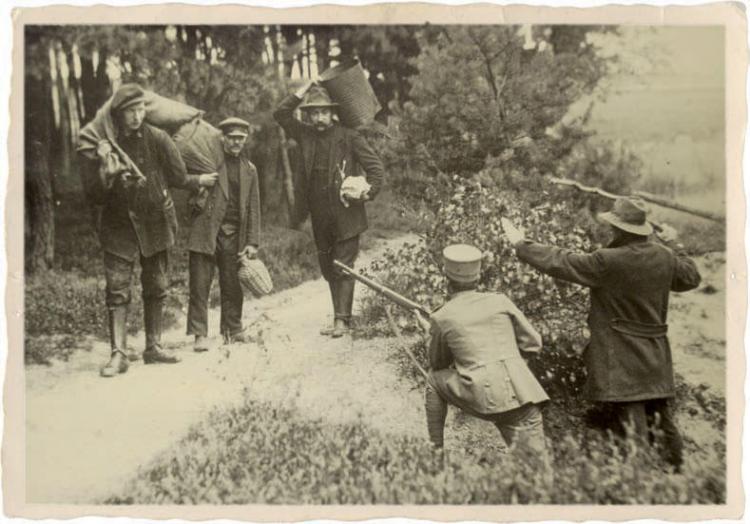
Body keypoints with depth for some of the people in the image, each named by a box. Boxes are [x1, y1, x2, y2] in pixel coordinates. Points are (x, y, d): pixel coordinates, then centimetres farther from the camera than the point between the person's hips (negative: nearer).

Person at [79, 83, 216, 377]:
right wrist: (114, 184, -23)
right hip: (118, 224, -1)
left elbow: (178, 178, 2)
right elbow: (93, 193, -7)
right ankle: (118, 353, -5)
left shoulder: (157, 139, -8)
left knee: (156, 287, 9)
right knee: (117, 288, -8)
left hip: (155, 221, 1)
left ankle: (154, 347, 21)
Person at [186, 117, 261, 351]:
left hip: (234, 235, 3)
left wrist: (253, 242, 7)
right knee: (200, 284, -4)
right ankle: (200, 334, 0)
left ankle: (233, 329, 23)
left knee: (232, 286, 9)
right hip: (206, 231, -3)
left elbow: (253, 208, 13)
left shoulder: (249, 169, 15)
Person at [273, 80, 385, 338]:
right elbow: (281, 114, 2)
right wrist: (305, 89, -1)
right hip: (320, 217, 5)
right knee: (328, 269, 12)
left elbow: (375, 166, -3)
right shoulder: (305, 135, 8)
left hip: (345, 215, -5)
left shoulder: (349, 137, -4)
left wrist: (369, 192, -15)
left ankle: (342, 320, -1)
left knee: (343, 268, -4)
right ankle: (341, 314, 22)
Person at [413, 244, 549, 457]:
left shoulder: (442, 318, 8)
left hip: (482, 399, -2)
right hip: (521, 397, 2)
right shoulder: (500, 301, 13)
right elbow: (533, 342, 18)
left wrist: (430, 332, 38)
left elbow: (438, 364, 23)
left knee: (435, 379, 26)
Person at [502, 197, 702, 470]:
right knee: (659, 414, 18)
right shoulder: (664, 257, 0)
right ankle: (675, 467, 26)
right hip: (655, 357, 7)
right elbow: (691, 278, 19)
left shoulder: (608, 261, -19)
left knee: (633, 424, -4)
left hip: (621, 358, -7)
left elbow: (561, 263, -13)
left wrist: (521, 245, -3)